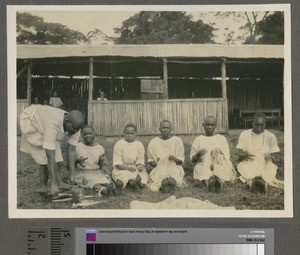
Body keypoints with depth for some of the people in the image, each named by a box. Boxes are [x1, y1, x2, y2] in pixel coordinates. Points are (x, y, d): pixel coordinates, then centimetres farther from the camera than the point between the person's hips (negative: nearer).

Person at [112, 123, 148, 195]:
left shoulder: (139, 145, 7)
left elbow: (140, 161, 3)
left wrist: (140, 166, -22)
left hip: (135, 169, 3)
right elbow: (118, 164, -8)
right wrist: (128, 167, -26)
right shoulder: (119, 145, -2)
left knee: (143, 173, -30)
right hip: (121, 169, -3)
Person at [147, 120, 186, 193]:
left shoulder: (177, 141, 6)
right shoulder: (153, 142, 7)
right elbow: (150, 160, 13)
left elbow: (181, 161, 7)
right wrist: (155, 163, -11)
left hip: (174, 167, 0)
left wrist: (175, 159, -17)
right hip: (159, 168, 0)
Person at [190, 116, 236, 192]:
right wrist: (198, 154, -11)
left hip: (220, 165, 0)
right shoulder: (198, 140, 15)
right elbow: (192, 159, 13)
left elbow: (227, 157, 6)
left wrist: (215, 164, -14)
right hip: (203, 165, 0)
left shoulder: (221, 139, 15)